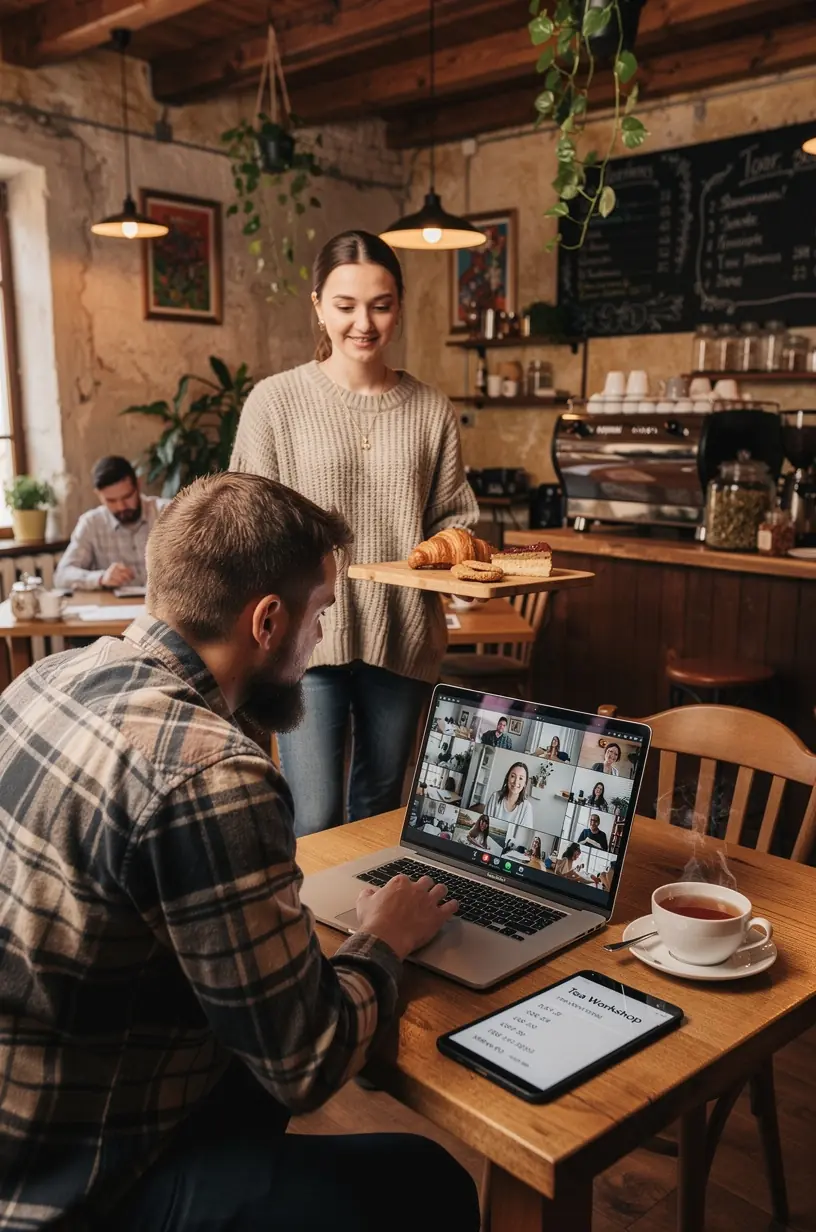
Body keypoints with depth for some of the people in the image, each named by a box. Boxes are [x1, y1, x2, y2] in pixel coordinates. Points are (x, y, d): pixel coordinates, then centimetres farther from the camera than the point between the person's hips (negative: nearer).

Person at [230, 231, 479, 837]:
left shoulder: (433, 410, 6)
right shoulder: (277, 400, -2)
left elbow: (454, 518, 10)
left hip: (404, 638, 3)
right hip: (307, 633, -3)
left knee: (380, 807, 17)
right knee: (314, 821, -6)